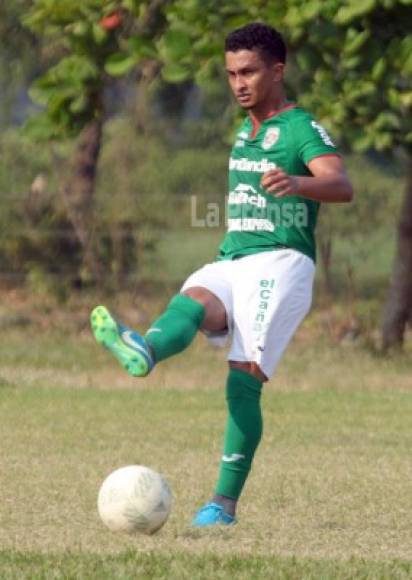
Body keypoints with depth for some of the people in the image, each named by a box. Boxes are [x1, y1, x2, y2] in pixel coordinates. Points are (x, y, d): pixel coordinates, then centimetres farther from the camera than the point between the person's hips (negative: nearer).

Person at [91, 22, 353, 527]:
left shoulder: (302, 129, -3)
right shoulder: (245, 134, 23)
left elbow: (341, 185, -22)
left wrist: (294, 183, -43)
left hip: (279, 263, -6)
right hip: (230, 263, 6)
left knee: (244, 381, -20)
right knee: (191, 303, -29)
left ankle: (224, 504, -26)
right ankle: (143, 352, -63)